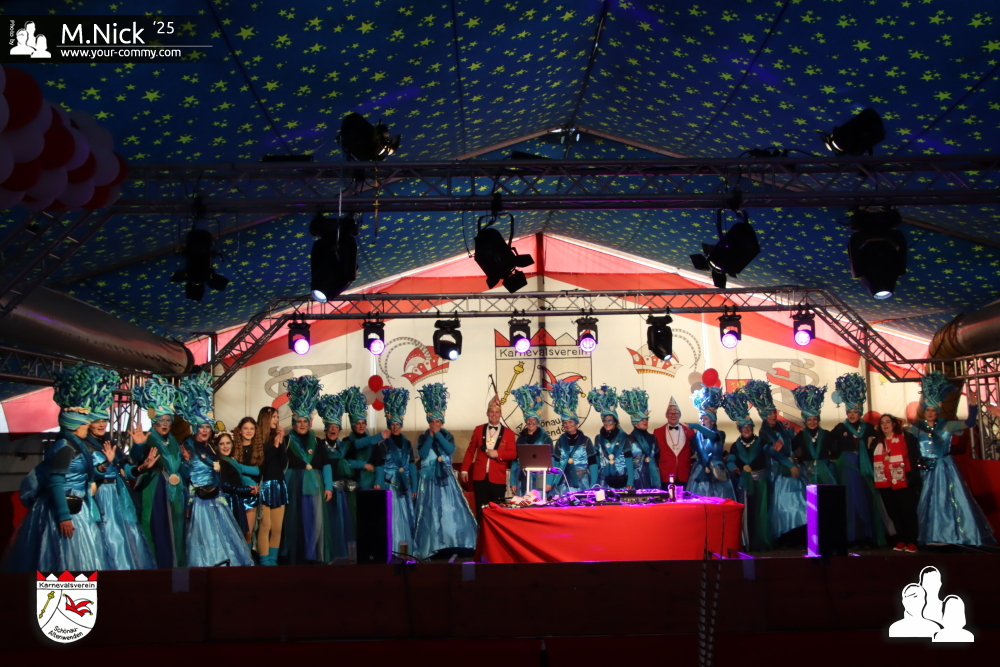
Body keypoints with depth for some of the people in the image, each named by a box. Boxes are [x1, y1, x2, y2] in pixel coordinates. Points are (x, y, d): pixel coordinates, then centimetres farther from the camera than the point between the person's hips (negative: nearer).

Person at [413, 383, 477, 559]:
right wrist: (430, 436, -13)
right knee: (431, 511, -4)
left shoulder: (448, 436, 7)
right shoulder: (423, 437, 4)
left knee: (451, 509, -5)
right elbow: (422, 454, -13)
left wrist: (438, 434, -13)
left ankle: (453, 543, 0)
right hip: (429, 479, -1)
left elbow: (451, 450, -12)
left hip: (446, 479, 1)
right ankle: (432, 546, -1)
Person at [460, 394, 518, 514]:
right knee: (481, 510, 3)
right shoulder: (478, 429, 9)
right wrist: (464, 470, 7)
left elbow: (513, 454, 0)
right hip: (480, 477, 1)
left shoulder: (508, 433, 4)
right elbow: (470, 451, 12)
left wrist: (498, 453, -16)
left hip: (498, 478, -1)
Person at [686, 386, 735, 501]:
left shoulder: (720, 434, 1)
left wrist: (695, 426, -34)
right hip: (699, 475, 2)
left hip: (716, 476, -2)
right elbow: (693, 450, 3)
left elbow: (712, 435, -23)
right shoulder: (697, 435, 11)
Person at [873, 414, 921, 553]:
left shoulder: (906, 438, 3)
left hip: (903, 482, -5)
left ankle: (912, 542, -2)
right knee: (893, 513, 4)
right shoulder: (877, 442, 18)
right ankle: (900, 541, 11)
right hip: (885, 484, 5)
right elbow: (873, 460, 18)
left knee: (908, 511, -7)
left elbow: (914, 456, -3)